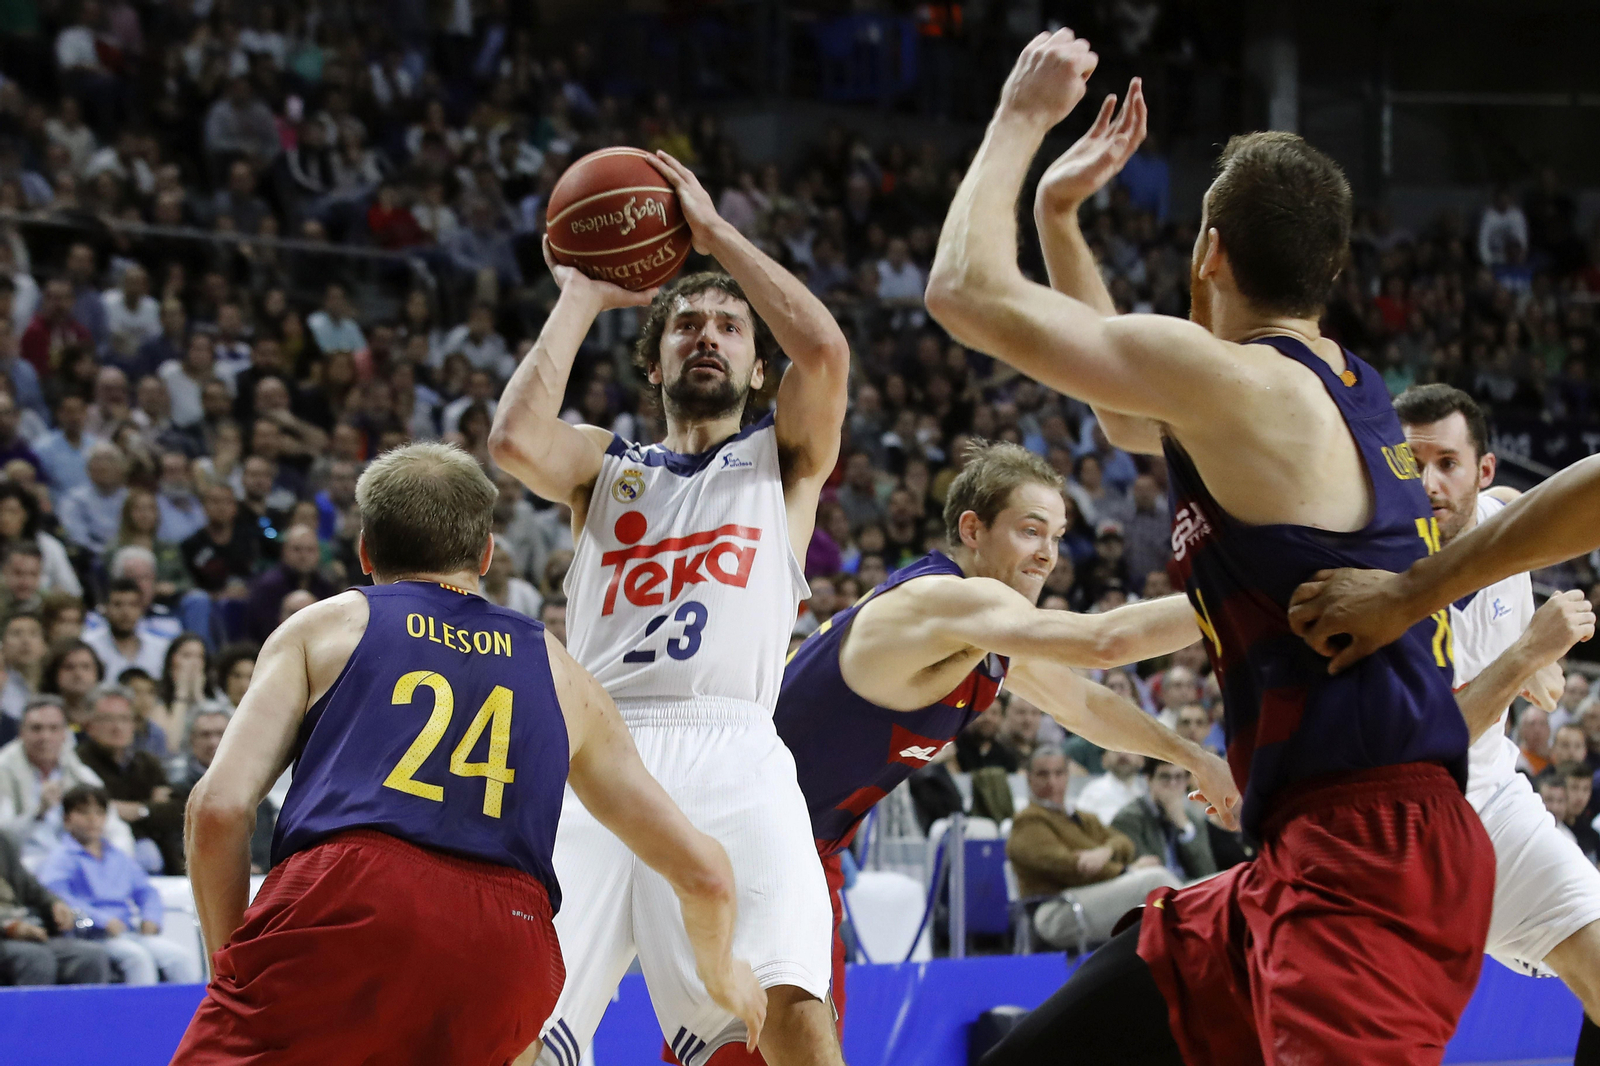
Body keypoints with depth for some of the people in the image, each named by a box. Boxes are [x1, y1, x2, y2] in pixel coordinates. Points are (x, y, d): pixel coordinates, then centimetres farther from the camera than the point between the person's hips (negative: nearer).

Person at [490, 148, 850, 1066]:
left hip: (732, 758, -2)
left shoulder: (784, 458, 21)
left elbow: (825, 350, 1)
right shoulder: (607, 466, 24)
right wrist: (582, 298, 13)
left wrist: (715, 231, 10)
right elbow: (517, 440, 1)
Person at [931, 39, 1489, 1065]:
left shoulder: (1239, 380, -11)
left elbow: (966, 291, -7)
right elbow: (1128, 418, 37)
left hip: (1371, 862, -10)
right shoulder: (1346, 392, 17)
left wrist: (1022, 118, 8)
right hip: (1315, 855, 10)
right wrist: (1059, 215, 32)